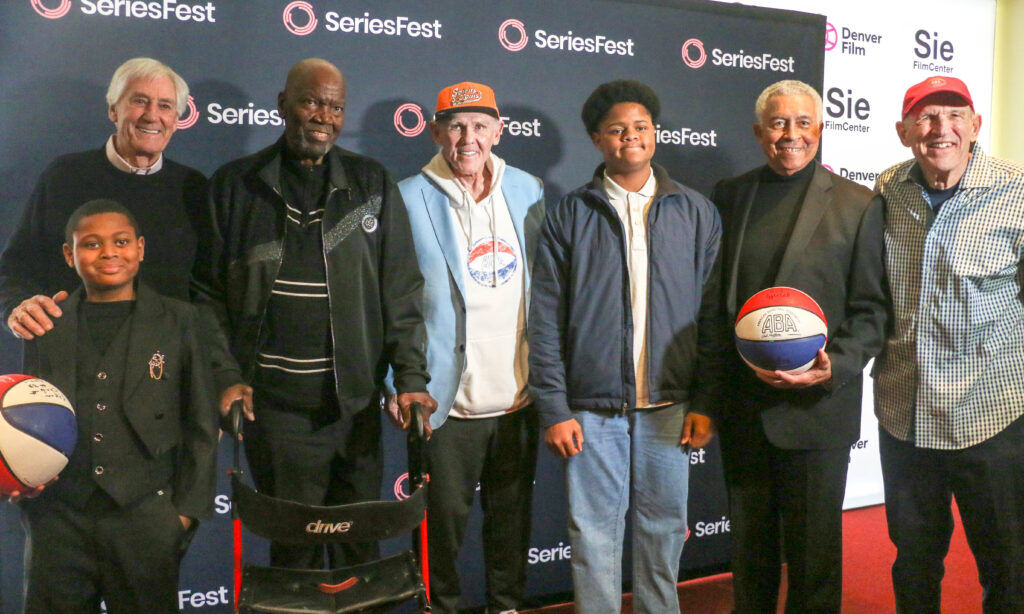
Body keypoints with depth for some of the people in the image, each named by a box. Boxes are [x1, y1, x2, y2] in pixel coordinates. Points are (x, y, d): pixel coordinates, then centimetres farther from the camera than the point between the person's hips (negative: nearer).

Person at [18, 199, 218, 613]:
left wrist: (189, 509, -2)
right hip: (57, 520, 2)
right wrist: (24, 497, 2)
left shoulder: (178, 321, 4)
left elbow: (201, 425, 4)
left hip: (145, 517, -2)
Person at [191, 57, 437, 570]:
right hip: (273, 403, -1)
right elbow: (207, 292, 5)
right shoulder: (235, 185, 5)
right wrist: (225, 375, -6)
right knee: (293, 545, 8)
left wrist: (411, 379, -5)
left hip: (355, 402, 1)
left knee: (359, 545, 8)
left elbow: (401, 290, 3)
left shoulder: (372, 185, 6)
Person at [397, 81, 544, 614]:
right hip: (447, 402, -3)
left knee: (511, 515, 16)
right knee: (445, 518, 7)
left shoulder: (530, 192, 7)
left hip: (519, 394, 4)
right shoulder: (408, 200, -6)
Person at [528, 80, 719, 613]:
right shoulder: (568, 216, 2)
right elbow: (545, 320, -1)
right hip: (591, 409, -1)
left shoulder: (696, 213, 6)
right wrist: (553, 409, -6)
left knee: (663, 529, 12)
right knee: (594, 535, 5)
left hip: (668, 408, 1)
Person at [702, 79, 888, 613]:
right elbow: (712, 296, 10)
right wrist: (710, 385, 4)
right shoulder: (728, 196, 7)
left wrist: (835, 366, -19)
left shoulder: (857, 204, -2)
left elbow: (871, 308, -3)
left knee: (813, 548, 9)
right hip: (741, 404, 3)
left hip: (817, 406, -3)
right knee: (748, 540, 17)